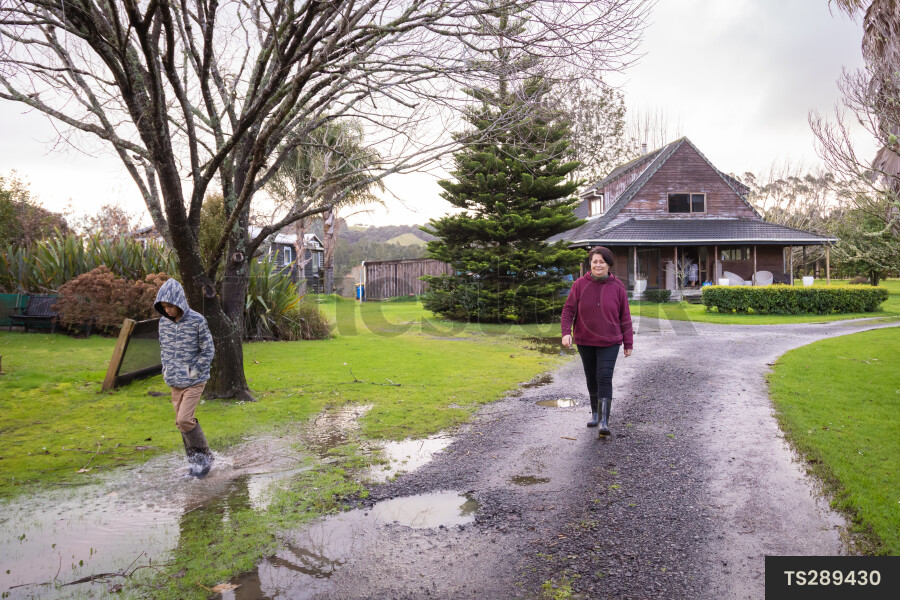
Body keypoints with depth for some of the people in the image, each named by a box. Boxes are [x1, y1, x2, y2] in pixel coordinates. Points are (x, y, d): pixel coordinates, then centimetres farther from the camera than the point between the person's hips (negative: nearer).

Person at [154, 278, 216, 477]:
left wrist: (194, 373, -11)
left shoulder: (197, 321, -14)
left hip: (194, 381, -6)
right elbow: (163, 349, 16)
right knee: (181, 422, 9)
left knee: (184, 419, -14)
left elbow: (208, 351, -10)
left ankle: (204, 457, 4)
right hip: (175, 382, 6)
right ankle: (195, 460, 23)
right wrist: (166, 371, 7)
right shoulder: (163, 322, 2)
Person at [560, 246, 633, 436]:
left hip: (609, 342, -2)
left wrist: (628, 343, 3)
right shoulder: (580, 284, -3)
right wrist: (566, 332, -17)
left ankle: (604, 420, -12)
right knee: (591, 378, 13)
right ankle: (595, 413, 31)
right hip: (585, 342, 2)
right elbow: (568, 309, -2)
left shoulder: (617, 286, -3)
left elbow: (625, 317, 2)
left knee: (604, 378, -13)